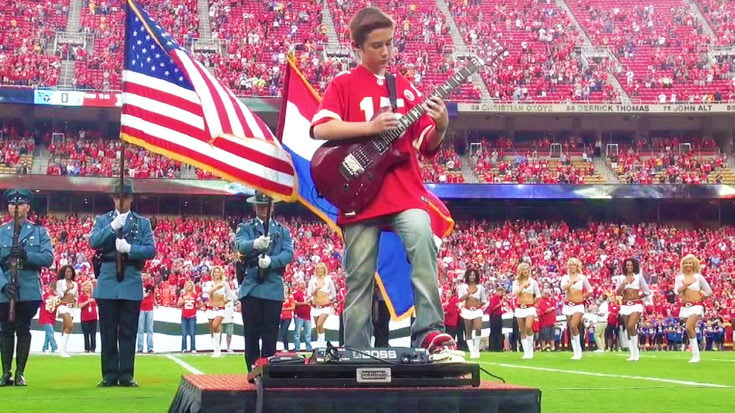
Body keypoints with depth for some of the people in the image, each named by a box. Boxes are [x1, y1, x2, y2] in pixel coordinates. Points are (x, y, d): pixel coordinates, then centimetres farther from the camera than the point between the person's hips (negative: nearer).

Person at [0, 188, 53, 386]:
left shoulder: (39, 231, 8)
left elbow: (48, 258, -4)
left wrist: (26, 255, -20)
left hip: (29, 291, -1)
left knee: (23, 330, 2)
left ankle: (20, 373, 8)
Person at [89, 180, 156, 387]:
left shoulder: (143, 222, 8)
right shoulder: (102, 220, 11)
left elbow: (151, 250, -2)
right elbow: (93, 242, -6)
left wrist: (129, 248, -18)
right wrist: (112, 227, -19)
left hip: (131, 283, -1)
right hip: (107, 283, 1)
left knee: (128, 332, 1)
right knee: (108, 332, 3)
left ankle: (127, 375, 4)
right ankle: (109, 375, 7)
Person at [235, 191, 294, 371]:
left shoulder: (282, 231, 13)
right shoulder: (245, 228, 9)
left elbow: (288, 253, -2)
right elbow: (240, 245, -13)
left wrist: (270, 261, -22)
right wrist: (256, 243, -36)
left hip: (274, 289, 1)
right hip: (251, 288, -1)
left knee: (270, 334, 2)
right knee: (251, 334, 1)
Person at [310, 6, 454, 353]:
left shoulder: (404, 87, 16)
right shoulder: (343, 84, 7)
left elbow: (426, 145, 13)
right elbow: (319, 128, -9)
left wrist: (441, 128, -9)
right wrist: (371, 127, -16)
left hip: (404, 189, 2)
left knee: (422, 240, -26)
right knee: (359, 278, 2)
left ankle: (429, 331, -23)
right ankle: (356, 353, 11)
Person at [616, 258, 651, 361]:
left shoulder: (639, 277, 4)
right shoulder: (622, 278, 10)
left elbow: (647, 291, 5)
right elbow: (617, 292, 2)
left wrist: (638, 297, 8)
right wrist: (623, 284, -10)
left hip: (636, 305, -4)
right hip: (625, 305, 4)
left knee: (631, 326, -21)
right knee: (628, 329, 4)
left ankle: (636, 352, -10)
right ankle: (633, 354, 11)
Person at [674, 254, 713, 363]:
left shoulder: (698, 277, 2)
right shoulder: (679, 278, 8)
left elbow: (709, 292, 5)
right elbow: (676, 292, -4)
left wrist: (700, 297, 4)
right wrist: (684, 285, -16)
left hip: (696, 306, -4)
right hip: (685, 307, 4)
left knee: (689, 327, -21)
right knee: (691, 330, 8)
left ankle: (695, 355, -15)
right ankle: (695, 355, 17)